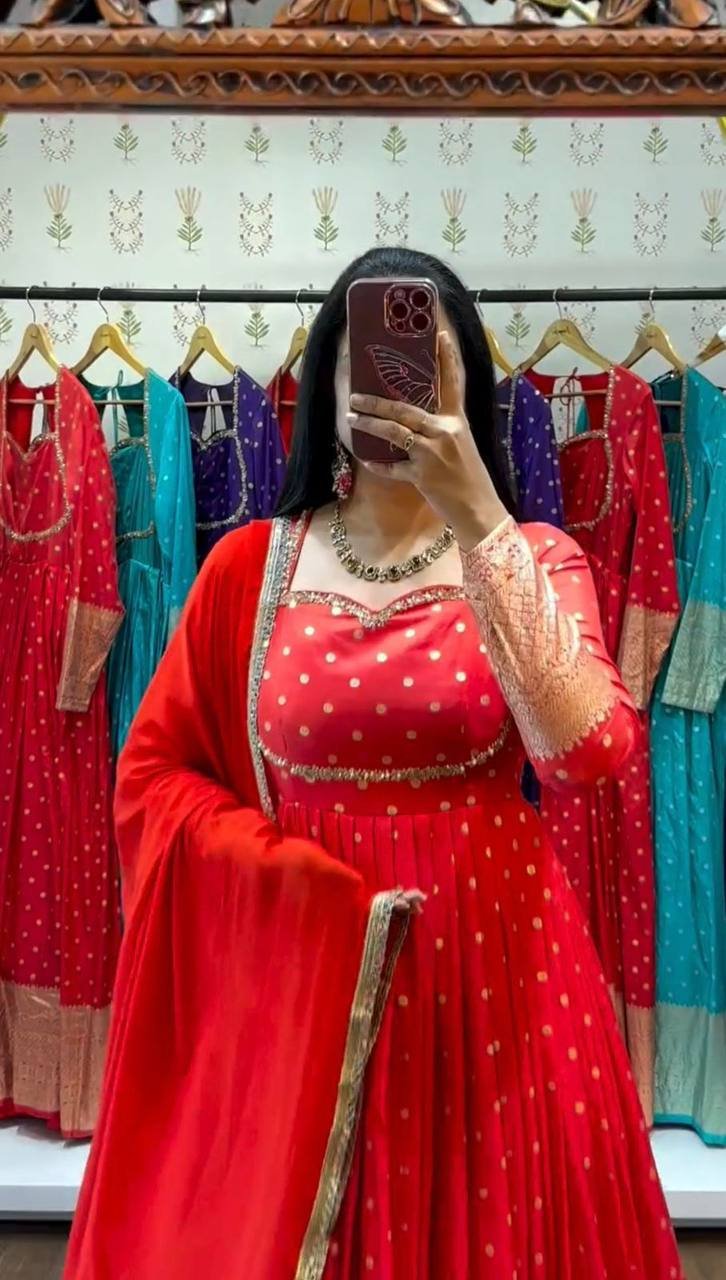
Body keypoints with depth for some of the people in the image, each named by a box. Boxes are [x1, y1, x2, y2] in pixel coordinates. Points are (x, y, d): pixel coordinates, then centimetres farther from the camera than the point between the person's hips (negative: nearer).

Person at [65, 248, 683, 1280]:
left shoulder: (533, 557, -2)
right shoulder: (252, 565, 0)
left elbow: (588, 749, -20)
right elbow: (153, 774, 2)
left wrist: (478, 519, -23)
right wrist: (306, 885, -11)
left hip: (493, 955, 0)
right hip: (298, 956, 1)